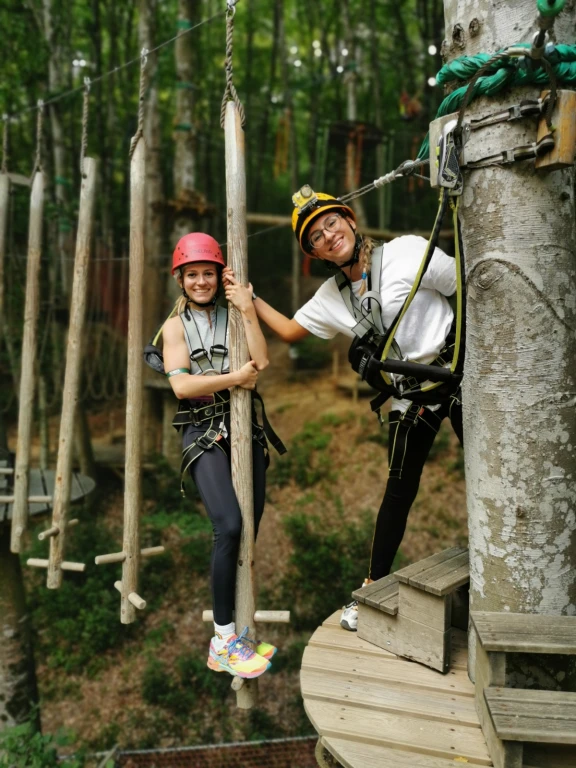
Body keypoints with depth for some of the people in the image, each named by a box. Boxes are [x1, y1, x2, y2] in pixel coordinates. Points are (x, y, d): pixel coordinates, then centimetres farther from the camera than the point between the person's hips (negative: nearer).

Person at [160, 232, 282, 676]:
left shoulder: (233, 314, 13)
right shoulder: (177, 325, 7)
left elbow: (262, 362, -5)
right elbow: (180, 385, -8)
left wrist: (248, 310, -10)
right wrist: (234, 378, -9)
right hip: (203, 433, -3)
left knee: (249, 532, 1)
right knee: (229, 526, -22)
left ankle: (235, 632, 18)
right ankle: (223, 640, -8)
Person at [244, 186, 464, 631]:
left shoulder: (407, 252, -10)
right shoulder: (332, 297, 6)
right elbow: (289, 331, 17)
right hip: (411, 395, 4)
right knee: (400, 491, 9)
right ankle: (373, 589, 21)